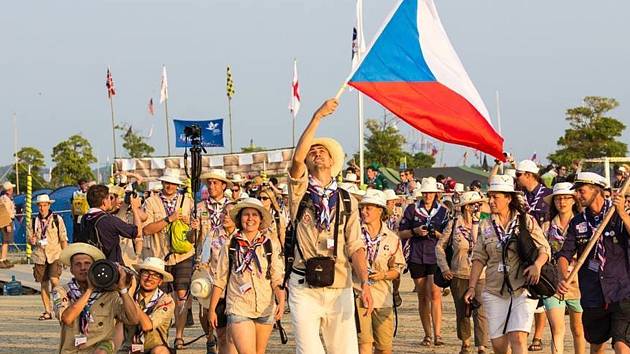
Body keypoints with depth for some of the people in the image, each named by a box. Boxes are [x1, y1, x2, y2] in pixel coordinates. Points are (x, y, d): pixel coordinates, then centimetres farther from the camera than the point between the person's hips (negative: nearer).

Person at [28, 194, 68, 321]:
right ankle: (47, 311, 12)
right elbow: (30, 238, 17)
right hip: (40, 255, 3)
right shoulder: (34, 221, 8)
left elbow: (63, 239, 4)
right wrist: (32, 241, -7)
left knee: (54, 279, -19)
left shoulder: (57, 219, 2)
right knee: (43, 284, 4)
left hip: (55, 254, -3)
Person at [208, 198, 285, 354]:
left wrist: (281, 302, -15)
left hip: (265, 310, 2)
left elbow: (278, 278, 1)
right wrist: (212, 309, 6)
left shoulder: (271, 245, 4)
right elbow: (220, 280, 6)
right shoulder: (230, 245, 2)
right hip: (238, 310, -2)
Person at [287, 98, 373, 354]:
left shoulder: (347, 201, 11)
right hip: (305, 289, -2)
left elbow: (355, 246, 3)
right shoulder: (300, 193, 5)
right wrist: (318, 117, -17)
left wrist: (365, 284, -11)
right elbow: (296, 158, -14)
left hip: (340, 289, 2)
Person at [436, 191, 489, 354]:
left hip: (479, 275, -1)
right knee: (461, 312, 11)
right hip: (458, 275, 1)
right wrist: (444, 268, -1)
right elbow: (440, 246, 7)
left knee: (480, 312, -10)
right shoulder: (454, 224, -2)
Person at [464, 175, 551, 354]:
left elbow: (545, 248, 2)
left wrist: (537, 265, -18)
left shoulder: (526, 221, 1)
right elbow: (479, 259, 10)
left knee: (518, 338, -17)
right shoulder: (485, 226, 9)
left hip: (523, 290, -3)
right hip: (494, 292, 3)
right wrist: (472, 287, 3)